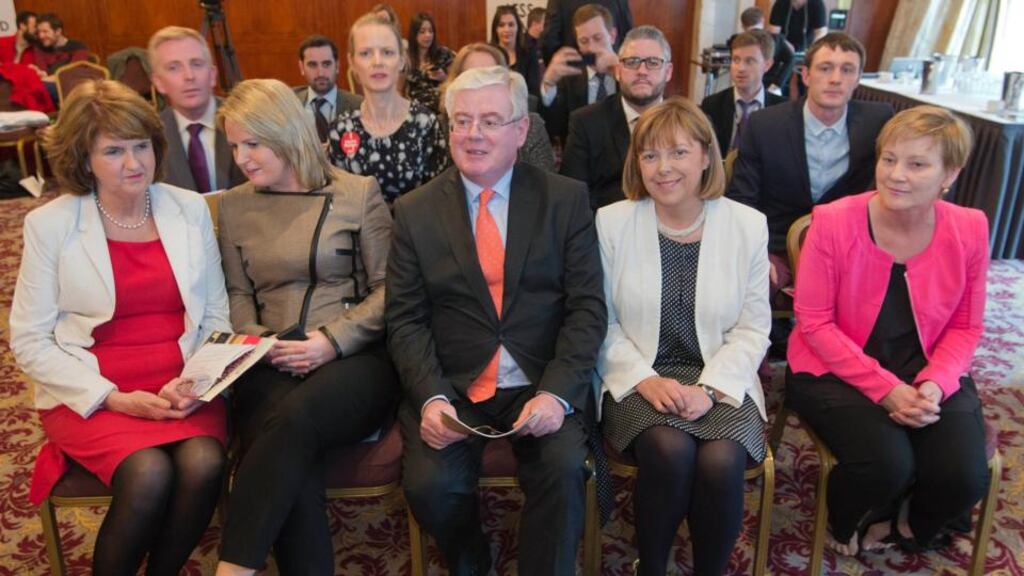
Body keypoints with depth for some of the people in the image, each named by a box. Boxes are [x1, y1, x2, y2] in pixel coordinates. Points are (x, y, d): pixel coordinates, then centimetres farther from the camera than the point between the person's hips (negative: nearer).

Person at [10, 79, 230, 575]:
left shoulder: (190, 209, 6)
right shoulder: (49, 224, -1)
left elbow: (216, 316, 8)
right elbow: (30, 341, -1)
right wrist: (116, 398, -12)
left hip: (181, 389, 2)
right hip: (91, 395, -2)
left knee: (204, 465, -27)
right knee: (149, 474, -28)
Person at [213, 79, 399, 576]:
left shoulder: (359, 193, 4)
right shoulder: (233, 206, 16)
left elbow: (388, 288, 0)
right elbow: (238, 295, 19)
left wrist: (333, 340, -12)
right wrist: (258, 342, -2)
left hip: (355, 358, -2)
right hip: (272, 365, 3)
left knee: (295, 418, -35)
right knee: (295, 458, -31)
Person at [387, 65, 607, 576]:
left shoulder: (566, 199, 3)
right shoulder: (415, 211, 5)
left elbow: (587, 307, -2)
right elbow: (405, 320, 1)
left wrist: (556, 392, -16)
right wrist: (431, 398, -15)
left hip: (543, 386, -1)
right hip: (451, 389, 1)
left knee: (564, 470, -27)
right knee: (430, 484, -21)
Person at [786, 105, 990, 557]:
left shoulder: (970, 229, -5)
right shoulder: (833, 222, -15)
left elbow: (966, 326, 4)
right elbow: (814, 321, -12)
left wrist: (934, 384, -15)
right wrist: (885, 389, -18)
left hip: (927, 371, 4)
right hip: (836, 370, -3)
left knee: (965, 475, -19)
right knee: (887, 462, -26)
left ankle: (915, 532, 21)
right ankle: (844, 528, 13)